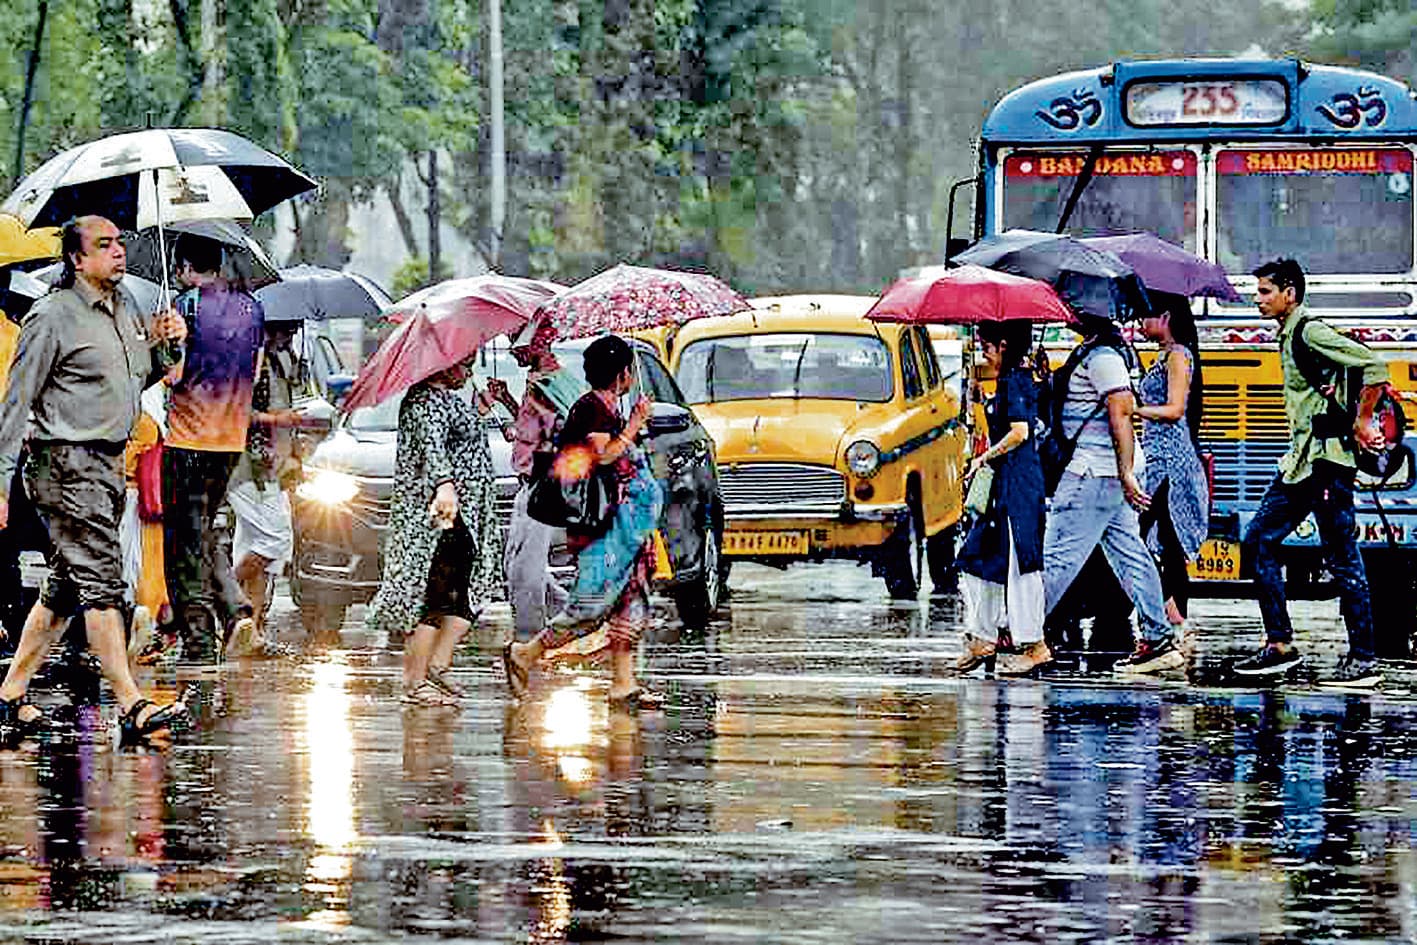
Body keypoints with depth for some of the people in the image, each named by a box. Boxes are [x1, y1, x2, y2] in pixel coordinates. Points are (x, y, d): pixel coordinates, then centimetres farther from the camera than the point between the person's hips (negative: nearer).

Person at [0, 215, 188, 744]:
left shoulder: (125, 307, 14)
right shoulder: (53, 317, -10)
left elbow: (140, 377, 28)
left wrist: (166, 344, 7)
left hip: (109, 463, 9)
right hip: (67, 463, -9)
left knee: (65, 589, 12)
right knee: (102, 581, -12)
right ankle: (132, 708, -15)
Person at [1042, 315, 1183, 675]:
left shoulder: (1101, 356, -15)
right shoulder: (1090, 352, 16)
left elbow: (1121, 415, -20)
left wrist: (1127, 474, -23)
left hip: (1092, 475, -11)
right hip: (1110, 475, 11)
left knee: (1057, 558, -5)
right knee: (1131, 556, 9)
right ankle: (1158, 639, 8)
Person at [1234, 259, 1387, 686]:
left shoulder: (1311, 333, -13)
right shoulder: (1289, 336, 16)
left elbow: (1374, 367, -20)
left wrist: (1362, 422, -13)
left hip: (1328, 459, -11)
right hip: (1301, 459, 11)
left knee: (1342, 556, -7)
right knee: (1260, 539, 10)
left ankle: (1363, 659, -3)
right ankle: (1280, 643, 12)